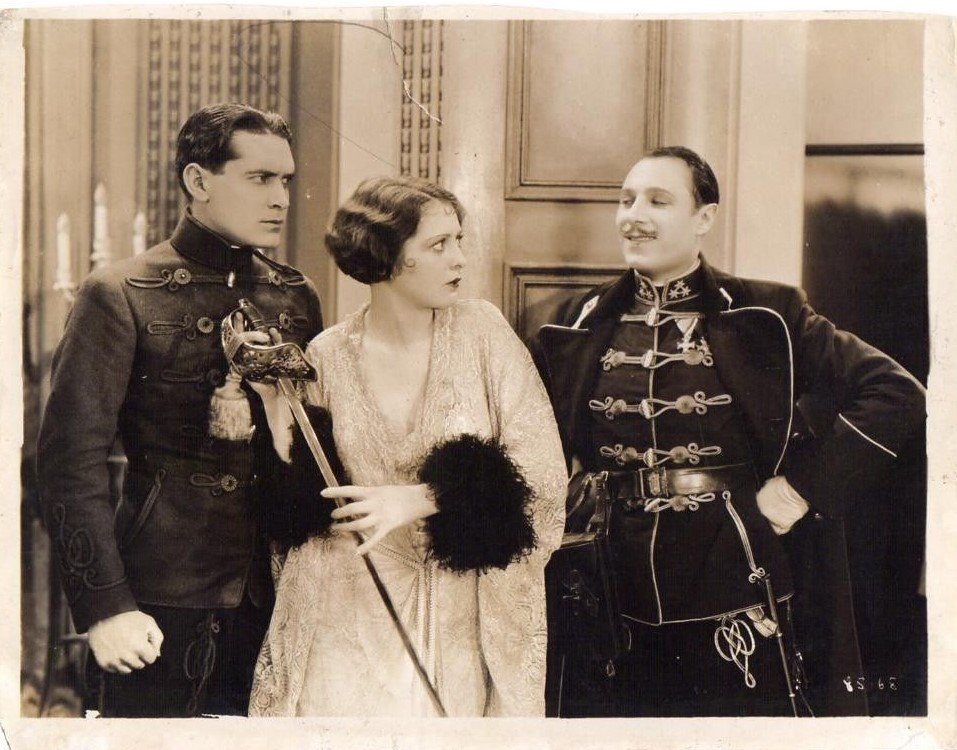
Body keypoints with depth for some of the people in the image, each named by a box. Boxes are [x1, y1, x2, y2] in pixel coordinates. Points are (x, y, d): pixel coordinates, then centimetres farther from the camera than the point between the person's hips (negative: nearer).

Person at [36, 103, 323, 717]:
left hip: (276, 603, 5)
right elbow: (72, 456, -9)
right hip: (163, 608, -4)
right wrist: (104, 607, -14)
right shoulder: (121, 296, -5)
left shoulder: (297, 298, 10)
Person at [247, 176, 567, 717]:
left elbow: (544, 475, -8)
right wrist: (283, 429, -11)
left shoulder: (482, 332, -4)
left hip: (461, 619, 0)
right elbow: (303, 507, 6)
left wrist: (420, 499, -17)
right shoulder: (328, 357, -1)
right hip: (349, 617, 0)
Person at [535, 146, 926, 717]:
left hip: (735, 584, -2)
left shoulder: (763, 319, -3)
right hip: (611, 597, 3)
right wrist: (568, 485, 5)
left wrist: (807, 488, -11)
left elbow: (898, 395, -7)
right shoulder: (580, 327, 7)